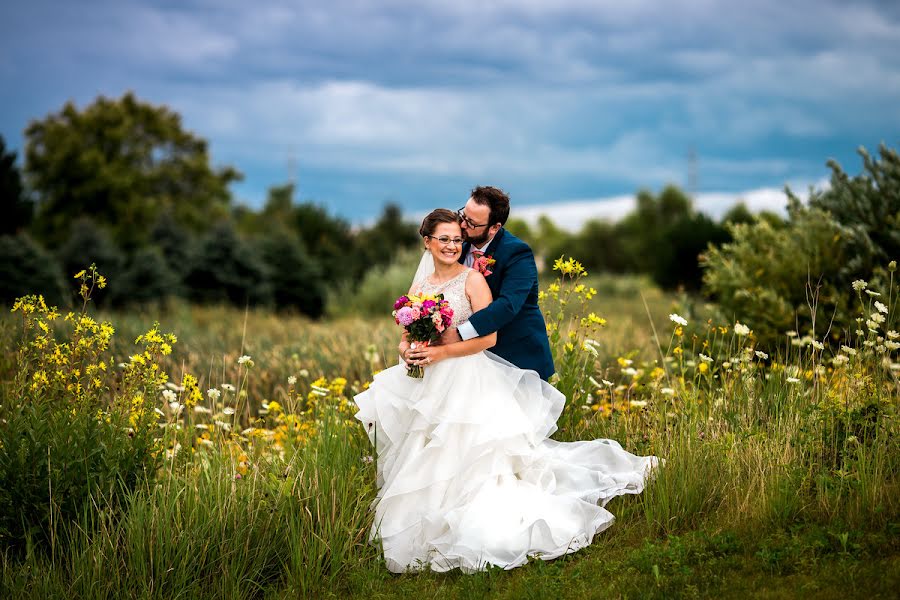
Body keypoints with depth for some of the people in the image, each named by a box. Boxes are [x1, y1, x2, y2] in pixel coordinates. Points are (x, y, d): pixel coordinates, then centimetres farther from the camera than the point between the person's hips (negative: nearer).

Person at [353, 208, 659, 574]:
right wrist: (408, 352, -9)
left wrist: (442, 353, -17)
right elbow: (407, 338, 15)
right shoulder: (419, 287, 13)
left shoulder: (473, 279, -4)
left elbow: (488, 337, -10)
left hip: (469, 379, -6)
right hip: (429, 384, 6)